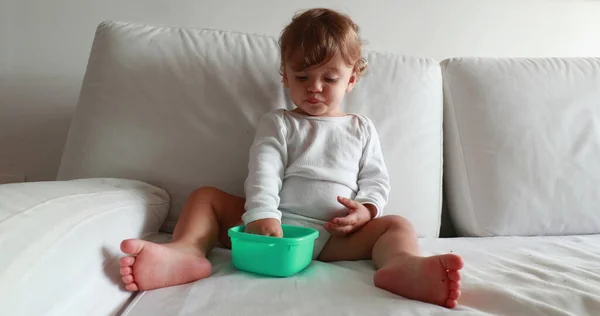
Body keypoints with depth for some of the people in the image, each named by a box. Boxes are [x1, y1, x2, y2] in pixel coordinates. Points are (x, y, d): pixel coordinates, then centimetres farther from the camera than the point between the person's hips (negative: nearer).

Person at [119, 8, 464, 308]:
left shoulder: (361, 129, 17)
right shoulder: (277, 123, 12)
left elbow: (377, 180, 12)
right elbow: (263, 171, -5)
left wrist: (366, 209, -11)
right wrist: (262, 214, -24)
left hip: (337, 233, 1)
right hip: (275, 223, 0)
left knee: (398, 225, -21)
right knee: (206, 196, -11)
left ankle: (403, 267, -55)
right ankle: (187, 251, -41)